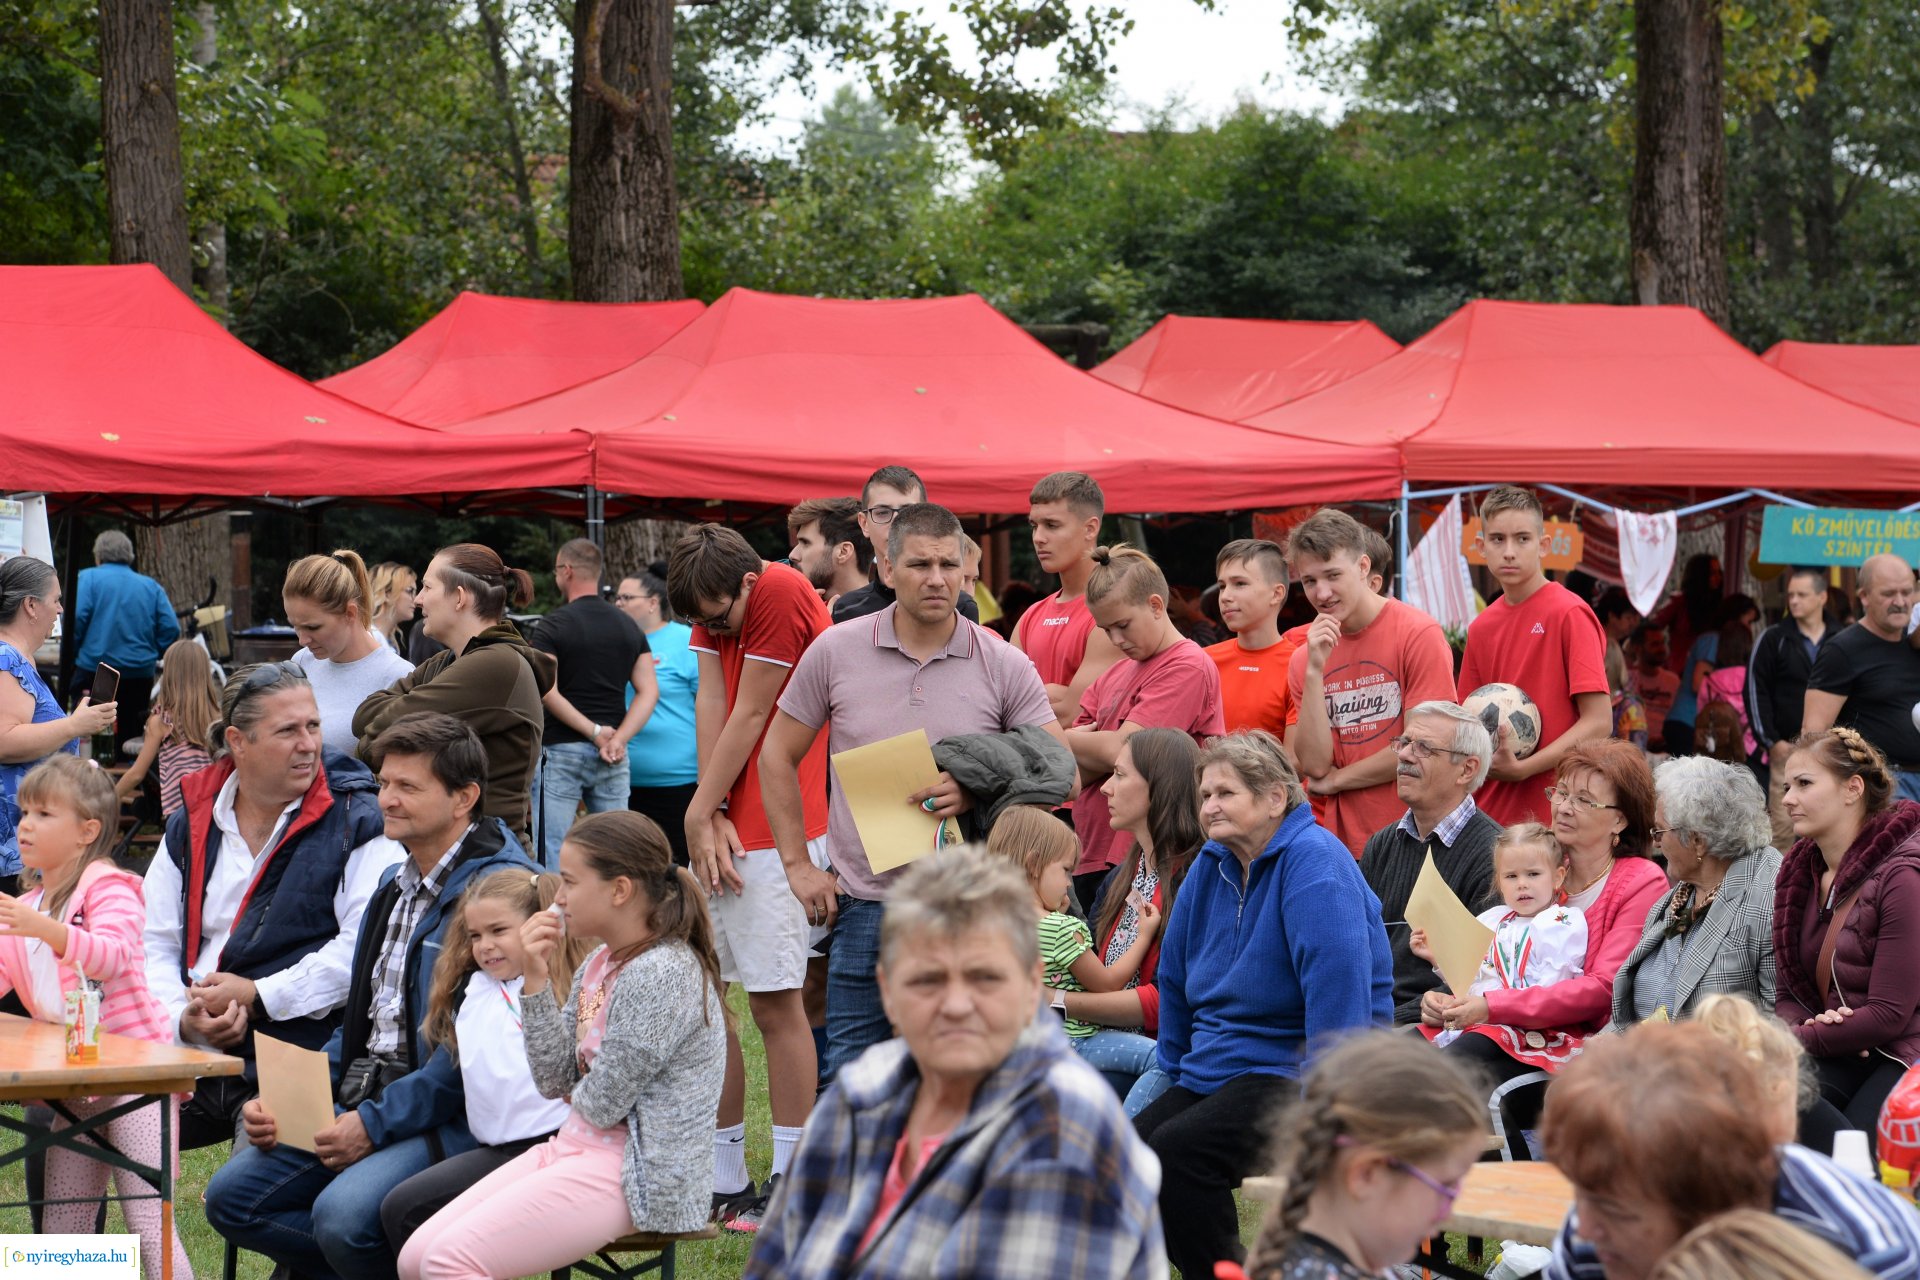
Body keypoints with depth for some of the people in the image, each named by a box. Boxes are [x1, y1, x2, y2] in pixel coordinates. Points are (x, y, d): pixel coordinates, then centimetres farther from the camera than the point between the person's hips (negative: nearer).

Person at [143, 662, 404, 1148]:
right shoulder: (190, 826, 15)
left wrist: (258, 997, -13)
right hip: (192, 1055, 5)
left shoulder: (354, 821, 1)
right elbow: (152, 945, 13)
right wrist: (183, 1017, -7)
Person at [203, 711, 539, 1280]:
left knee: (343, 1214, -31)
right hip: (367, 1101, 9)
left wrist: (376, 1123, -19)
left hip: (453, 1115, -9)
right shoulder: (396, 885, 17)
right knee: (231, 1195, -4)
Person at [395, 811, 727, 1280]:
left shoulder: (661, 974, -18)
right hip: (574, 1148, 9)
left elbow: (600, 1104, -17)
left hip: (635, 1177, -9)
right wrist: (537, 979, 1)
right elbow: (553, 1081, 9)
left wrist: (578, 1092, 7)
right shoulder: (598, 964, 11)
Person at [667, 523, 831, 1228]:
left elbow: (749, 717, -13)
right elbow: (710, 703, 3)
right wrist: (714, 819, -6)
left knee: (775, 999, -6)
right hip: (723, 824, 8)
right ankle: (724, 1178, 13)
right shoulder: (714, 604, 10)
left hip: (779, 827, -8)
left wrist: (699, 813, -6)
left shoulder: (782, 595, -14)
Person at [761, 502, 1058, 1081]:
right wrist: (798, 864, 3)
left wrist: (977, 792, -15)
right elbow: (777, 757, 10)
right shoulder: (835, 652, 1)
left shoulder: (1004, 665, -1)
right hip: (863, 904, 1)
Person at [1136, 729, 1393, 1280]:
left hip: (1291, 1072, -8)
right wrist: (1176, 1070, 19)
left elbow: (1336, 985, -21)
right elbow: (1175, 976, 22)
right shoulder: (1211, 864, 12)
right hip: (1212, 1069, 8)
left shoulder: (1315, 864, -14)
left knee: (1176, 1152, -30)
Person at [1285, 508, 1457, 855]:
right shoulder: (1303, 659, 8)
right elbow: (1313, 764, -1)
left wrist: (1336, 779, -1)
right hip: (1337, 843, 4)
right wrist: (1314, 670, -8)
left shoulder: (1418, 634, -6)